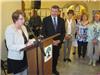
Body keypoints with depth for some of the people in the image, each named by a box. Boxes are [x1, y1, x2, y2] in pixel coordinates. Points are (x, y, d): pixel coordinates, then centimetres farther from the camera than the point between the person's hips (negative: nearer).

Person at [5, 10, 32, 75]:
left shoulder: (23, 27, 6)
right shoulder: (10, 29, -17)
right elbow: (10, 46, -22)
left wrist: (29, 43, -6)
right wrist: (25, 46, -28)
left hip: (25, 57, 7)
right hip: (15, 59, -7)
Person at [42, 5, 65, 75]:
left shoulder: (62, 20, 5)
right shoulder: (46, 19, -4)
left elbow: (63, 32, 6)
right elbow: (44, 32, -7)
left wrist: (59, 40, -9)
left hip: (58, 42, 3)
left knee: (56, 57, 12)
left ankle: (54, 69, 32)